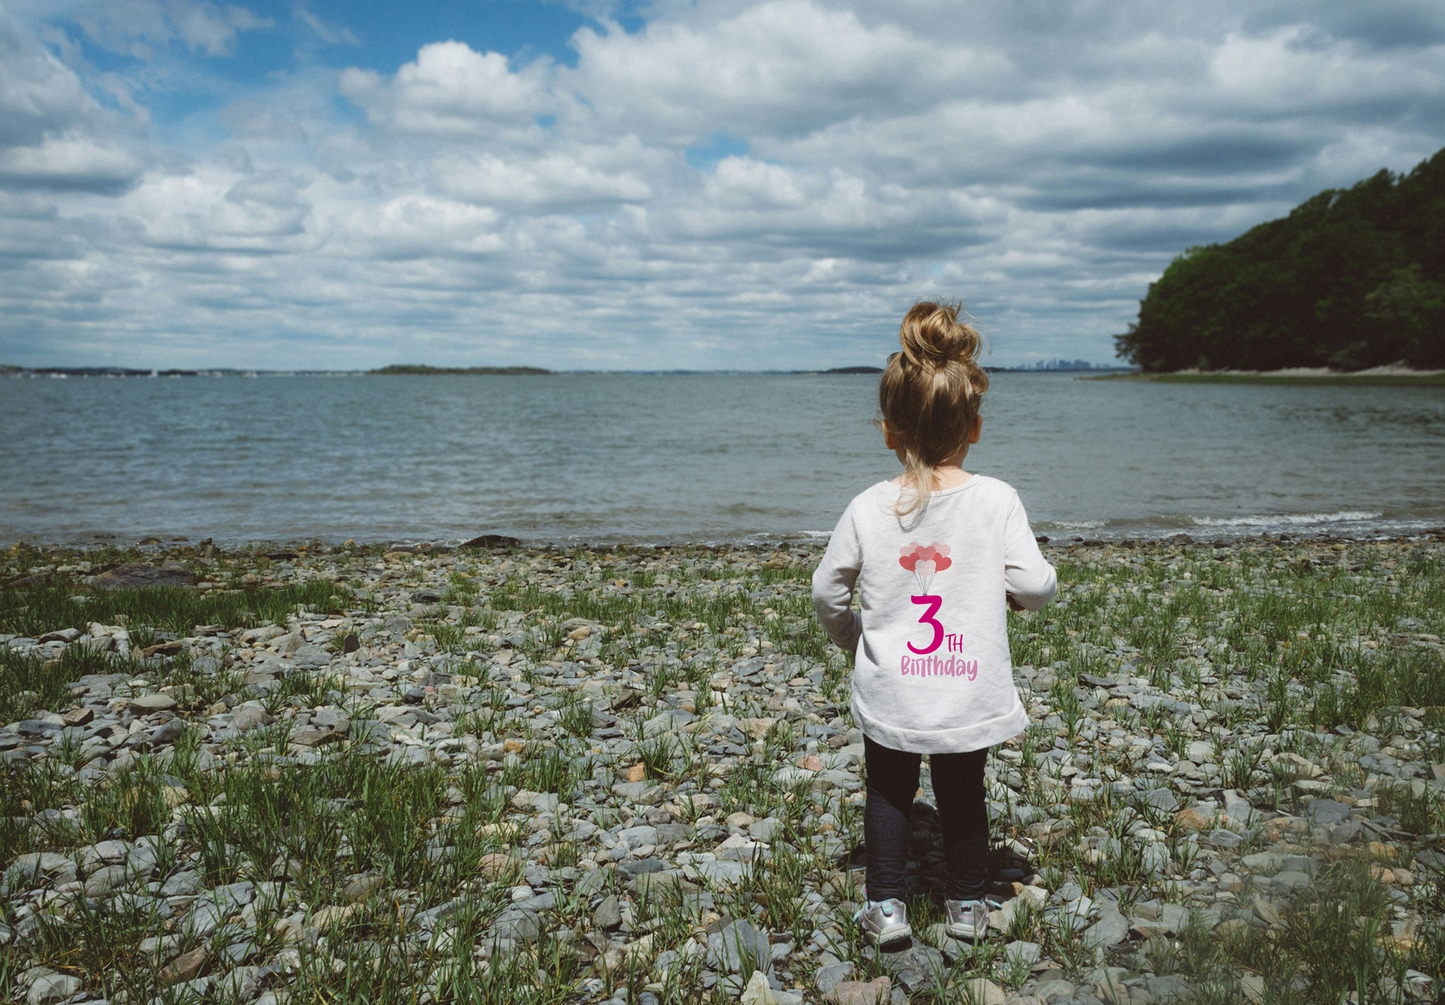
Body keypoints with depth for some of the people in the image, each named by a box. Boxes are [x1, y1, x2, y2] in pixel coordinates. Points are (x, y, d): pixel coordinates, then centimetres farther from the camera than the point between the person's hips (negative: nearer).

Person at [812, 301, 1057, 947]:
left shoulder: (868, 508, -8)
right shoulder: (996, 500, -13)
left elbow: (827, 591, 0)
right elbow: (1034, 585, -12)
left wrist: (851, 640, 19)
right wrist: (1021, 595, 11)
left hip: (889, 696, 0)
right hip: (972, 696, 0)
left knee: (889, 791, 21)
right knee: (963, 791, 21)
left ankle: (886, 905, 25)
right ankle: (968, 905, 35)